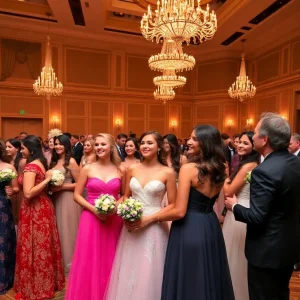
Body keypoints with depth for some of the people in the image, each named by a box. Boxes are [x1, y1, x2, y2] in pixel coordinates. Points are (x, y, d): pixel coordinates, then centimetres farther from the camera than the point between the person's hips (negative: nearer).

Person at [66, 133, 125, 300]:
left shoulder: (121, 171, 2)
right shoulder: (87, 169, -1)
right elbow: (77, 195, 1)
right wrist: (93, 208, -13)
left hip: (114, 220, 1)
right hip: (91, 219, 0)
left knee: (109, 261, 11)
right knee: (89, 260, 6)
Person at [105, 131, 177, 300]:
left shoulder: (168, 172, -7)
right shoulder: (132, 169, 3)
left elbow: (173, 205, -6)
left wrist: (148, 219, -14)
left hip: (153, 228, -3)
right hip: (131, 226, 4)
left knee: (149, 274, 7)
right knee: (129, 271, 15)